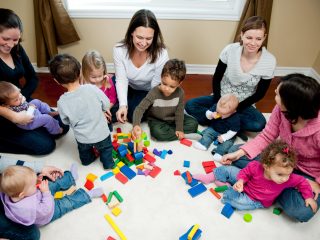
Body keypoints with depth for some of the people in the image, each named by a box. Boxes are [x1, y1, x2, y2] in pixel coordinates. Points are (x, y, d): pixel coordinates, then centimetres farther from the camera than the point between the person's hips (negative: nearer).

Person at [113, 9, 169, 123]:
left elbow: (156, 87, -22)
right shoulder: (119, 49, -27)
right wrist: (123, 105, -38)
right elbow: (121, 80, -24)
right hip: (128, 87, 2)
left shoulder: (161, 54, -31)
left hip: (148, 92, -2)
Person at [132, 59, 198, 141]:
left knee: (193, 123, -9)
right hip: (157, 120, -3)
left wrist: (179, 129, -14)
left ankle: (168, 130, -12)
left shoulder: (180, 93, -17)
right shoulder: (154, 93, -27)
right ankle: (186, 135, -17)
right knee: (158, 132, -34)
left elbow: (179, 112, -8)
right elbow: (140, 108, -29)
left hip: (172, 119, 4)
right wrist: (136, 125, -45)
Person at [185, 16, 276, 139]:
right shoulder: (230, 50, -18)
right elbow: (216, 79, -6)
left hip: (243, 104, -1)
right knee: (190, 105, -21)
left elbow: (259, 94, -9)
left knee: (260, 124, -31)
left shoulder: (269, 61, -18)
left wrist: (235, 108, -16)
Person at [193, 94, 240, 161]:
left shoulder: (235, 118, -28)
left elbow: (233, 131, -21)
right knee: (207, 132, -13)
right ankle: (203, 144, -23)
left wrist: (224, 137, -26)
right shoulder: (216, 106, -19)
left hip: (227, 135, -4)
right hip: (213, 129, 4)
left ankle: (219, 153, -36)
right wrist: (211, 115, -31)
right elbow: (208, 113, -7)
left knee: (227, 142, -24)